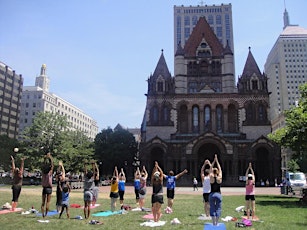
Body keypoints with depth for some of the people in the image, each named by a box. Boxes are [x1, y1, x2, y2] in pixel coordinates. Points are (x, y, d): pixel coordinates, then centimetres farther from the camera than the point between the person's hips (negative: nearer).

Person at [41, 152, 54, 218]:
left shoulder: (43, 173, -2)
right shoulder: (50, 173, -11)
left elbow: (43, 165, 5)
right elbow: (52, 165, -9)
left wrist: (45, 158, 7)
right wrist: (50, 158, -4)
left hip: (44, 188, 3)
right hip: (49, 188, -3)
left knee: (43, 202, 7)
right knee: (48, 202, 1)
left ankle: (43, 214, 4)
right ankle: (46, 214, -2)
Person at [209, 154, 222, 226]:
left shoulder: (211, 178, -5)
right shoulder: (219, 178, -4)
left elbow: (210, 169, 4)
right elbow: (220, 169, 5)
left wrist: (214, 161, 6)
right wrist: (217, 161, 9)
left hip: (212, 194, 0)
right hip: (218, 194, 0)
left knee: (212, 209, 6)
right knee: (218, 209, 8)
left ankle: (214, 223, 4)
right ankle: (216, 222, 5)